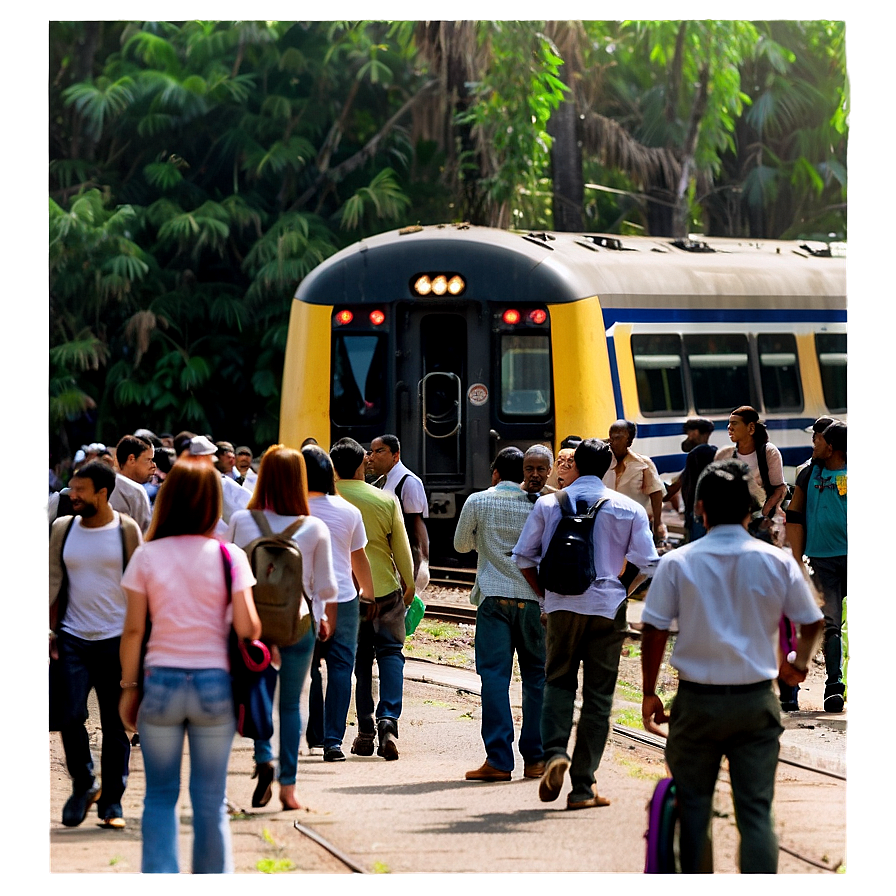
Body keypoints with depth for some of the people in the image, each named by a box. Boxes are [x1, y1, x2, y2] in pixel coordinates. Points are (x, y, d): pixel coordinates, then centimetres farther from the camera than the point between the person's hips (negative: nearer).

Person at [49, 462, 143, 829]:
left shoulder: (126, 530, -2)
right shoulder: (63, 529, 6)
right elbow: (53, 582, 10)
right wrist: (47, 627, 2)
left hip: (115, 639, -2)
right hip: (73, 638, 2)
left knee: (115, 725, 3)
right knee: (71, 716, -8)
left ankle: (111, 802, 12)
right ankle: (83, 785, 14)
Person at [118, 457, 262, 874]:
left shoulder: (146, 556, -3)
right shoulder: (230, 557, -5)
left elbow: (133, 629, -2)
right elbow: (247, 627, -8)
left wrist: (128, 687, 7)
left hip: (161, 682, 0)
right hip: (215, 683, 0)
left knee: (160, 795, 10)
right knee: (211, 800, 9)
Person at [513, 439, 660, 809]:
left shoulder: (548, 504, 3)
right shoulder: (628, 508, 1)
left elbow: (524, 556, 5)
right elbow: (647, 563, -2)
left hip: (561, 606, 1)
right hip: (606, 606, -1)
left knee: (559, 681, 16)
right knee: (598, 695, 5)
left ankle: (554, 751, -12)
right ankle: (582, 786, 4)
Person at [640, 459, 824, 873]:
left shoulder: (677, 563, -7)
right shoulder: (777, 562, -3)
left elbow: (653, 633, -7)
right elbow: (812, 622, 7)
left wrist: (649, 693, 5)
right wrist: (799, 663, 27)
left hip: (697, 701, 0)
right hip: (756, 701, 1)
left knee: (693, 804, 14)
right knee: (757, 811, 1)